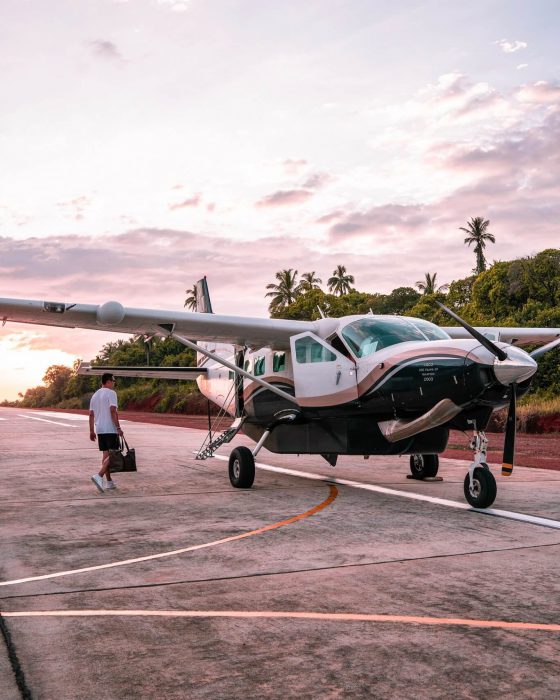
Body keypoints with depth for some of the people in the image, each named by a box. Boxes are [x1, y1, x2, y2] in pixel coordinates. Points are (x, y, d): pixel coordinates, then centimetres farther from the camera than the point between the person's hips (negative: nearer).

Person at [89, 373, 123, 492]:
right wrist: (118, 428, -17)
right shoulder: (111, 393, -8)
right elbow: (113, 411, -18)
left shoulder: (95, 395, 15)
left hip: (99, 430, 8)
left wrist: (91, 431, 16)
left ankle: (109, 482, 12)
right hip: (110, 429, -8)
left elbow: (91, 414, 14)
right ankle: (99, 476, -21)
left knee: (106, 454, 11)